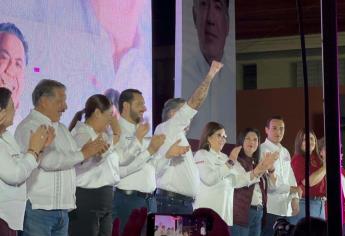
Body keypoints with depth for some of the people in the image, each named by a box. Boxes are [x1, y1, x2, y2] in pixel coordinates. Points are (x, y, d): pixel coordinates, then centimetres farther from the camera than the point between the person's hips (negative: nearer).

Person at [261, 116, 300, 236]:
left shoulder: (285, 152, 17)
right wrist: (290, 189, -11)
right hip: (269, 207, -7)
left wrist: (294, 198, 2)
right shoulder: (262, 150, -9)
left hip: (286, 208, 7)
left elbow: (291, 176, 16)